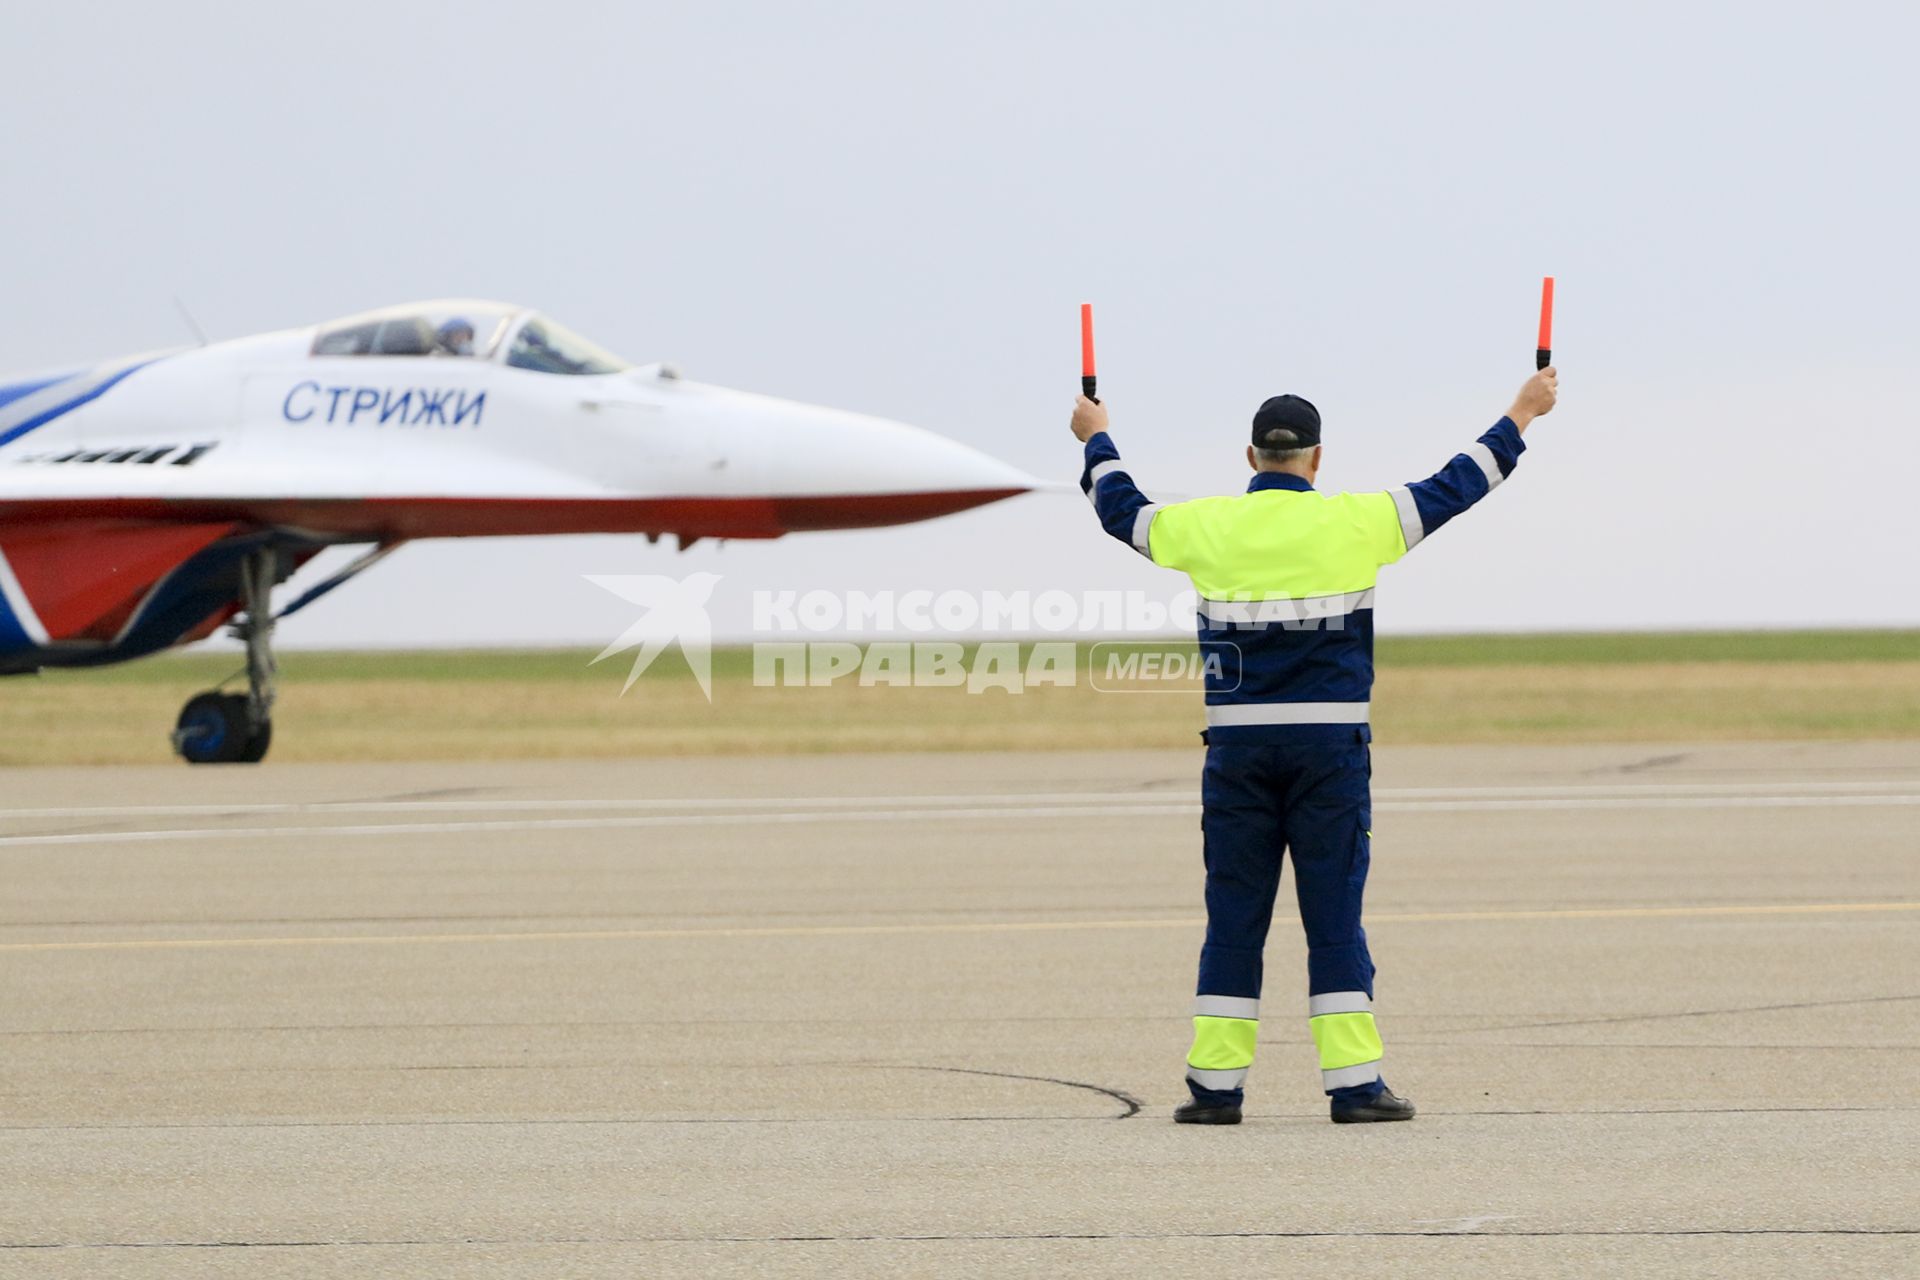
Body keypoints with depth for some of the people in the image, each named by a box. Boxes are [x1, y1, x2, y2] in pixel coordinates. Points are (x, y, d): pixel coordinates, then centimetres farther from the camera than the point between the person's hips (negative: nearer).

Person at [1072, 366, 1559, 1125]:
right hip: (1329, 743, -2)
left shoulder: (1206, 528, 1)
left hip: (1238, 747, 2)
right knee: (1335, 919, 1)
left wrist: (1097, 438, 38)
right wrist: (1522, 415, 17)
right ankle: (1354, 1084, -2)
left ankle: (1215, 1085, 5)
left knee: (1234, 920, 5)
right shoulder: (1354, 524, -4)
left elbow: (1119, 508, 19)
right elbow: (1453, 488, 5)